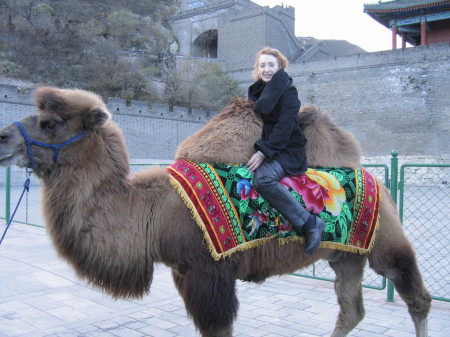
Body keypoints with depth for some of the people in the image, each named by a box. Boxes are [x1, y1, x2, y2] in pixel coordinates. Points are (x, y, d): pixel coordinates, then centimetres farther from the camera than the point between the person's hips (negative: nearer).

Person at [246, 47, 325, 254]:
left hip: (287, 150, -8)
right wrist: (255, 150, 5)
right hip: (263, 148, 9)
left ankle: (310, 223, -25)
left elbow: (284, 126, -16)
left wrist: (263, 152, -23)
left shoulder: (288, 91, -5)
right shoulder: (256, 90, 18)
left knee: (262, 178, -34)